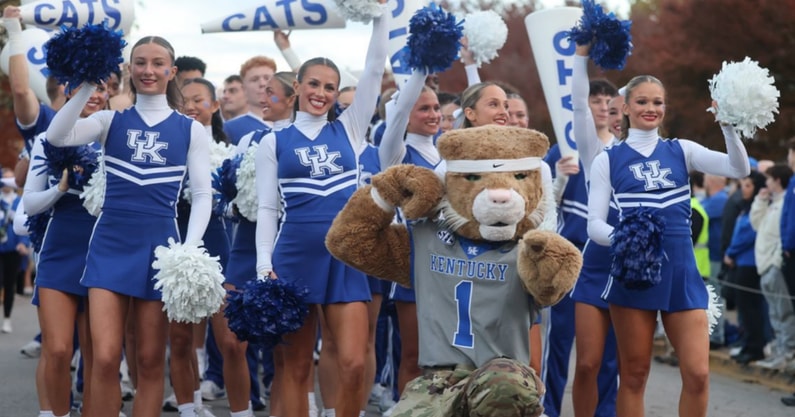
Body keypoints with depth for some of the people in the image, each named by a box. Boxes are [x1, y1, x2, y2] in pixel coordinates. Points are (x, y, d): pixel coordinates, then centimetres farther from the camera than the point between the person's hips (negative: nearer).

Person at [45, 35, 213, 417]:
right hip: (110, 244, 0)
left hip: (160, 247, 0)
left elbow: (202, 194, 2)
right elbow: (57, 136, -11)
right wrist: (88, 84, -15)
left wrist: (189, 250, -11)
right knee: (105, 358, -9)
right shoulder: (111, 121, 6)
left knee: (150, 361, 4)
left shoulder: (191, 130, 6)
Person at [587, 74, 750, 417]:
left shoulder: (681, 151, 9)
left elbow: (739, 169, -4)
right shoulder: (608, 160, 3)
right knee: (634, 375, 5)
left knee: (697, 374, -5)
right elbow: (594, 224, -3)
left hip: (681, 272, 2)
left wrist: (728, 124, -19)